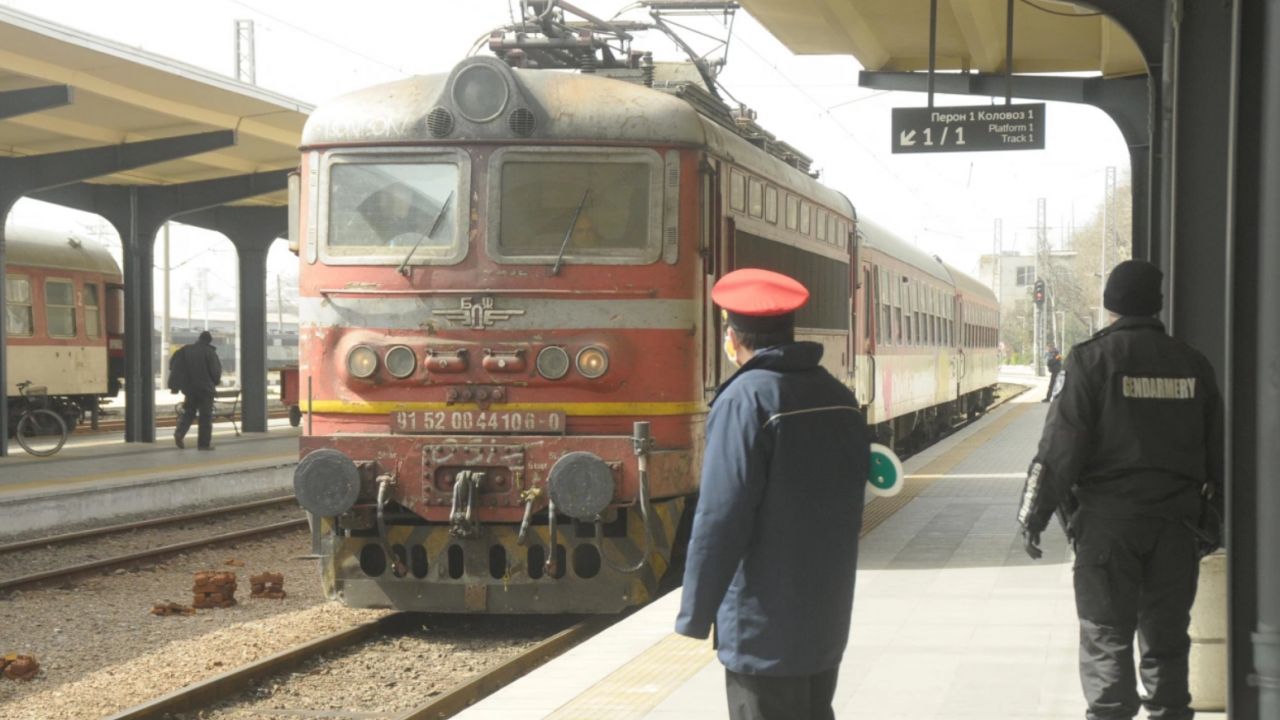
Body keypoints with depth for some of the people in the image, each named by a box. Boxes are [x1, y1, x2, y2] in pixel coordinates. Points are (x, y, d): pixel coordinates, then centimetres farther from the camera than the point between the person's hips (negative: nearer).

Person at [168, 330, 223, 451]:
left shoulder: (185, 350, 3)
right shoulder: (210, 352, -8)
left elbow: (173, 364, 1)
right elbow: (216, 372, -9)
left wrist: (175, 384, 7)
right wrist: (215, 382, 12)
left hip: (189, 388, 4)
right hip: (205, 389, -4)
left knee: (188, 412, 14)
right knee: (205, 416, 3)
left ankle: (180, 432, -10)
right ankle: (204, 443, 2)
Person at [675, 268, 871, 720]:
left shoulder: (745, 400, -16)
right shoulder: (839, 398, 6)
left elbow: (721, 520, -19)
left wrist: (695, 615, -11)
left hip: (764, 632, -7)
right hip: (829, 622, 7)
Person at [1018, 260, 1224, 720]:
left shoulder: (1092, 359, -5)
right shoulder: (1193, 365, 8)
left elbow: (1061, 444, -9)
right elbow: (1216, 452, 12)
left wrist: (1035, 512, -5)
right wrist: (1212, 520, 19)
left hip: (1108, 518, -4)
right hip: (1177, 520, 4)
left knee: (1106, 636, 1)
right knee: (1166, 637, 12)